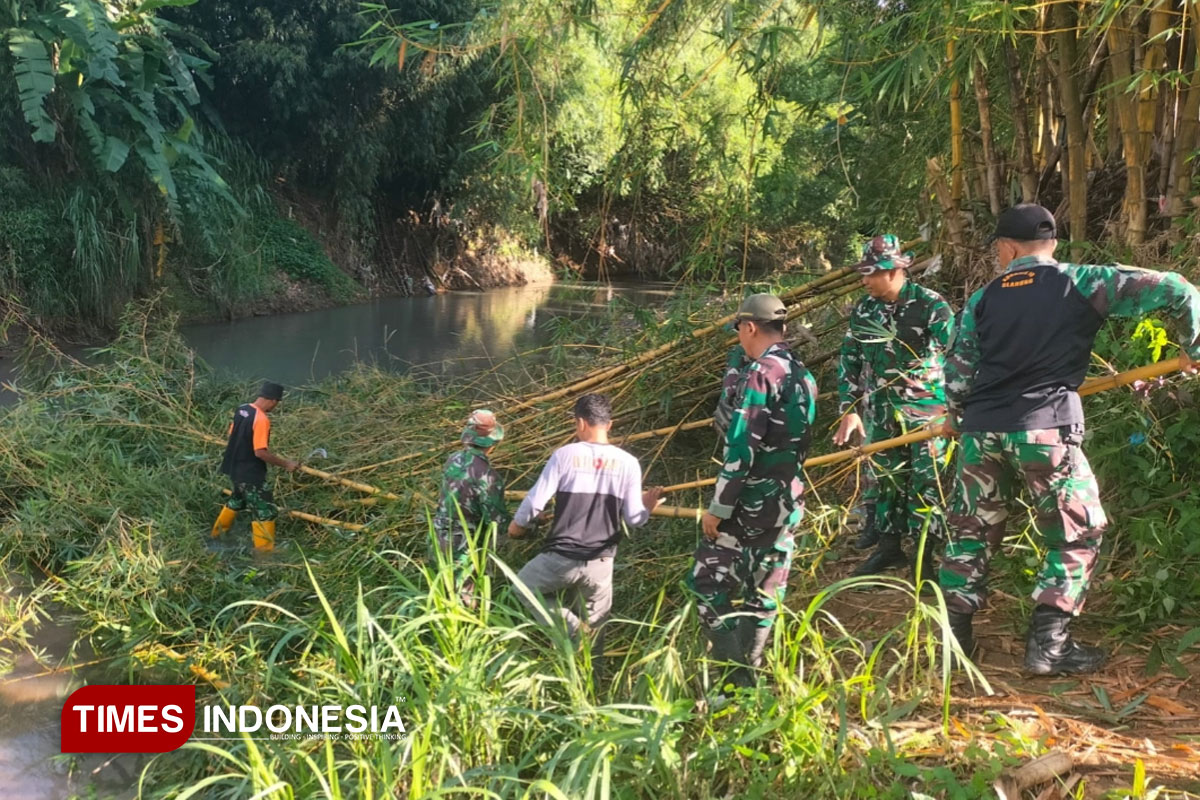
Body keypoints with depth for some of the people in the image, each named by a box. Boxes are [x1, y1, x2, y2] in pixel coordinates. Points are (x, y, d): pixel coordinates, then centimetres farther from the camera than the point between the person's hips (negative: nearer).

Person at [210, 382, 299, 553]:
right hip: (250, 474, -9)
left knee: (237, 499, 32)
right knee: (265, 511, 1)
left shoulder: (241, 409, 1)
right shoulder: (261, 419, -25)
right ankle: (265, 551, 6)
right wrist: (285, 463, -19)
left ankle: (218, 533, 47)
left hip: (234, 468, 9)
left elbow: (233, 435, 14)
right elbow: (260, 452, -27)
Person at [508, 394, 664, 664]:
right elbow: (634, 519, -1)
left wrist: (517, 524, 13)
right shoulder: (628, 463, -2)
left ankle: (570, 629, 5)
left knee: (524, 585, 24)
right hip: (600, 563, 3)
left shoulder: (565, 454, -8)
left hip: (561, 557, -2)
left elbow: (535, 501, -7)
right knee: (593, 628, 18)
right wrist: (648, 507, 22)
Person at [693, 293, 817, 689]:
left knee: (709, 583, 0)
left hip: (751, 503, -8)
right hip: (789, 503, 9)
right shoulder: (803, 375, 11)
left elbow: (742, 446, -20)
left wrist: (718, 507, -15)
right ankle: (749, 672, 21)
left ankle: (735, 675, -1)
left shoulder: (761, 372, -16)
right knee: (764, 593, 14)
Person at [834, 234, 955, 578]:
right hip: (880, 411, 5)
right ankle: (889, 546, 24)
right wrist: (849, 410, 4)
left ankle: (924, 556, 9)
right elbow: (849, 361, 9)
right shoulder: (864, 310, 4)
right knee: (883, 478, 10)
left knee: (926, 481, -2)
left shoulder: (931, 306, -12)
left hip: (926, 408, -5)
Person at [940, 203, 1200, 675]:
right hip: (1045, 429, -3)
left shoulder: (982, 299, 11)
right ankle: (1047, 647, 7)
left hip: (982, 430, 4)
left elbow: (958, 373, 13)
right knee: (1076, 536, 10)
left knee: (971, 532, 16)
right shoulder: (1082, 283, 3)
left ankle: (952, 636, 21)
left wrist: (957, 418, 31)